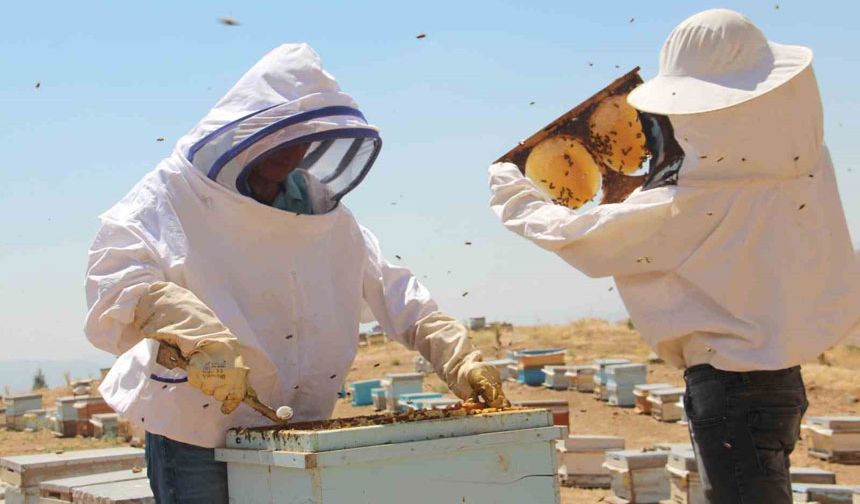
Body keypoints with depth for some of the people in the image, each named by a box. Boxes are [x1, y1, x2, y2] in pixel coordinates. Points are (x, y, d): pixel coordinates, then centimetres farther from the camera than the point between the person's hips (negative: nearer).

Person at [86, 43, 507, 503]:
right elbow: (116, 275, -26)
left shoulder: (319, 208, 9)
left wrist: (457, 359, 1)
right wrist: (199, 336, -40)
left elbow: (393, 292, 11)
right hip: (195, 437, -5)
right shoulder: (176, 193, -9)